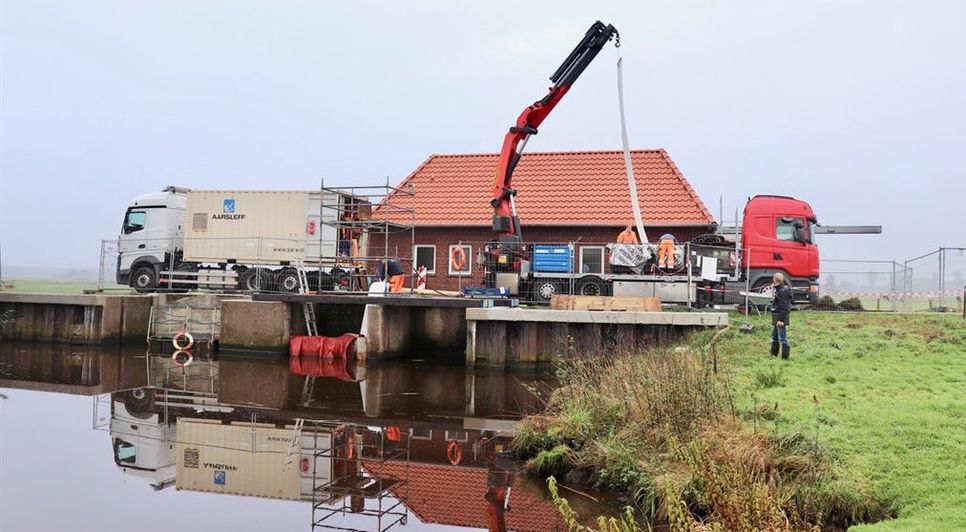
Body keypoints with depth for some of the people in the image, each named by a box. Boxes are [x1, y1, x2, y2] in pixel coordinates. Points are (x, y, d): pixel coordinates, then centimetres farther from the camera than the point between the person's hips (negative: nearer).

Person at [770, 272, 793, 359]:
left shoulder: (783, 291, -17)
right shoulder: (779, 289, 13)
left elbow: (784, 307, -21)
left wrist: (781, 319, -22)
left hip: (781, 317, -11)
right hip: (776, 317, 11)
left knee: (782, 338, -6)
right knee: (774, 337, 19)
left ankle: (785, 357, -2)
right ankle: (773, 355, 29)